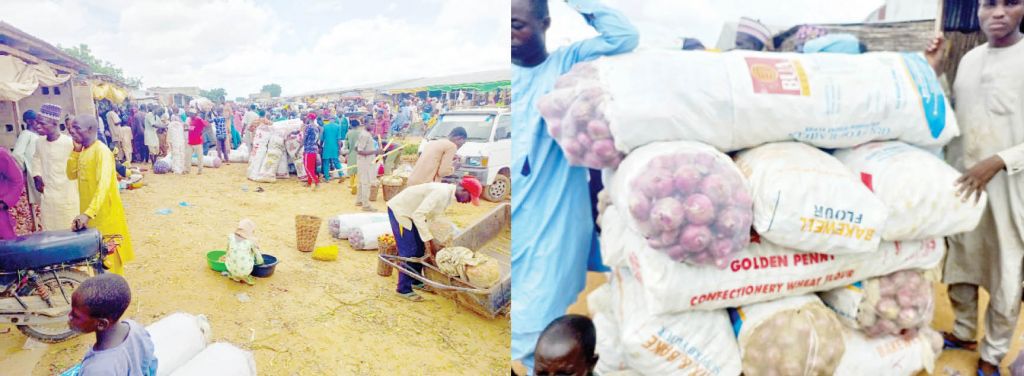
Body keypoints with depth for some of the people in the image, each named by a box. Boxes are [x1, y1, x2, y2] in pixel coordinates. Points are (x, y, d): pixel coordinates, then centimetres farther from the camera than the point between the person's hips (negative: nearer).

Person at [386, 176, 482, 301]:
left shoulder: (448, 194, 0)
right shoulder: (441, 192, -30)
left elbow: (435, 217, 7)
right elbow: (418, 215, -34)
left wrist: (433, 242, 0)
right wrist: (430, 240, -30)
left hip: (410, 213, 9)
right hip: (399, 210, -9)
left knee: (420, 248, 12)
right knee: (409, 251, -8)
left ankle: (415, 281, 28)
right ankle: (404, 289, 3)